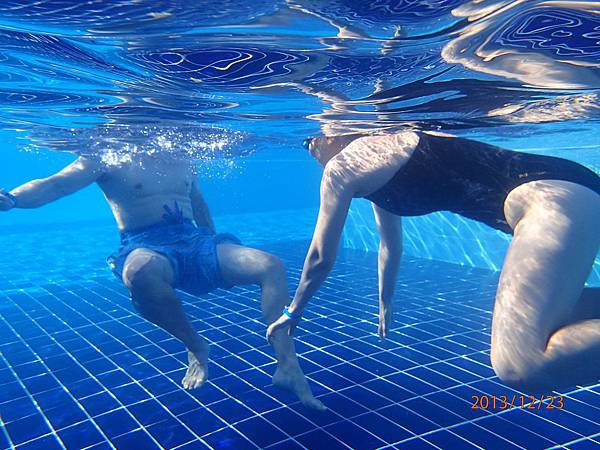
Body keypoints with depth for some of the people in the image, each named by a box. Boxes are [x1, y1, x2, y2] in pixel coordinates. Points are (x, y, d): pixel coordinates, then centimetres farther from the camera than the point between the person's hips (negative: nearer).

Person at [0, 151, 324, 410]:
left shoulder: (183, 161, 19)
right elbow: (54, 185, -9)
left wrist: (216, 250, 33)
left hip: (194, 240, 5)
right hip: (146, 246, -4)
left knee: (272, 266, -15)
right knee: (140, 272, -43)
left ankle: (287, 367, -14)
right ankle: (195, 346, -16)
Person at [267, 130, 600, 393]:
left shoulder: (342, 166, -2)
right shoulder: (374, 155, 24)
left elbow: (321, 257, 6)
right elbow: (391, 246, 34)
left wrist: (292, 313, 23)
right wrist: (385, 306, 46)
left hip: (553, 199, -10)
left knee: (519, 368, -21)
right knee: (538, 319, 25)